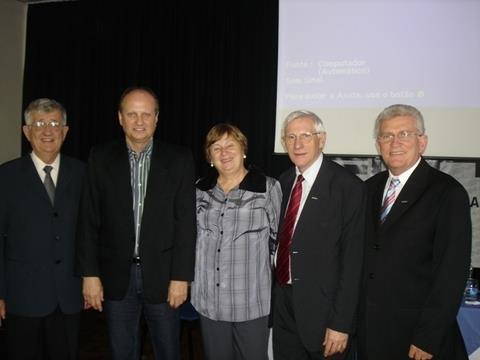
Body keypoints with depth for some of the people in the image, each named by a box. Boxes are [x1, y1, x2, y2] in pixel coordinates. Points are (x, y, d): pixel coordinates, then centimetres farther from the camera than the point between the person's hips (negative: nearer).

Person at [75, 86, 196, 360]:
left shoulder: (179, 159, -4)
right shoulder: (101, 158, 0)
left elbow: (186, 221, -5)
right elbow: (89, 220, 0)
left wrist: (181, 277, -8)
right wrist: (90, 274, -4)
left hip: (162, 275, -1)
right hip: (116, 275, 1)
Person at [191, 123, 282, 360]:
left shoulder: (268, 187, -6)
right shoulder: (200, 190, 6)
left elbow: (280, 239, -1)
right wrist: (191, 278, 13)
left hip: (252, 299, -3)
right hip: (209, 299, 4)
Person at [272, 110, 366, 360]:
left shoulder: (348, 186, -13)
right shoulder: (283, 182, 7)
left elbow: (352, 260, -15)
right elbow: (280, 241, 10)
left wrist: (341, 324, -15)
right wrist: (273, 296, 5)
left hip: (321, 309, -5)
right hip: (282, 304, 6)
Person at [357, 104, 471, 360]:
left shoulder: (448, 193, -11)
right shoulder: (370, 188, 6)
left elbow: (452, 273, -14)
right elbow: (362, 257, 8)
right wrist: (354, 317, 2)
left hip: (414, 333, -4)